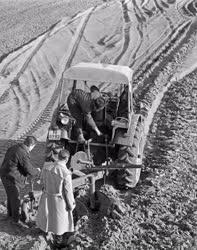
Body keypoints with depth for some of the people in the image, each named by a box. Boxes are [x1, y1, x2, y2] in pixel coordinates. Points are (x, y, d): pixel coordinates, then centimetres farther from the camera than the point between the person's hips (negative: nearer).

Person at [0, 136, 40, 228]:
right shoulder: (24, 154, -23)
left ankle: (10, 214, 43)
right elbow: (29, 170, -19)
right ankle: (16, 220, 16)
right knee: (16, 199, 4)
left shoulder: (13, 147, 6)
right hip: (12, 179, -10)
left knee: (10, 196, 25)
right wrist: (37, 171, 2)